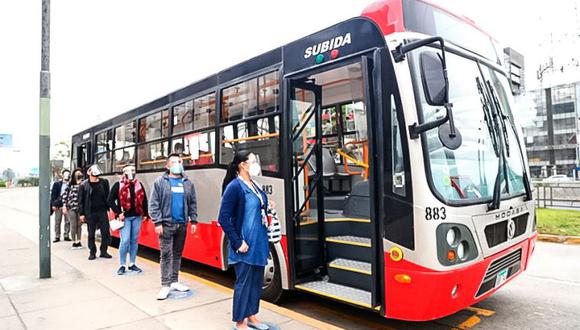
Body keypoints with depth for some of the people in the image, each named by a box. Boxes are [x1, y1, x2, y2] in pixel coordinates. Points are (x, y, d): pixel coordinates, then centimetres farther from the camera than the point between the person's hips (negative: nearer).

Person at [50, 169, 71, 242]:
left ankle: (66, 236, 14)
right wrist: (53, 204, -6)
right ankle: (57, 237, 13)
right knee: (57, 222, 5)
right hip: (58, 205, 0)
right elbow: (53, 194, 2)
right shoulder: (56, 184, 3)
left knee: (68, 222, 4)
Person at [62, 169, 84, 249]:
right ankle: (74, 242, 10)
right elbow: (65, 195, 6)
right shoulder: (70, 185, 4)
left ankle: (78, 241, 15)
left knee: (79, 225, 6)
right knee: (73, 225, 1)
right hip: (71, 207, 0)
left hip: (80, 208, 0)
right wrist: (64, 206, 2)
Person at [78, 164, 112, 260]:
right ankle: (92, 253, 20)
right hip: (90, 213, -1)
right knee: (91, 234, 8)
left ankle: (103, 251, 15)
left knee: (105, 232, 2)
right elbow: (80, 200, 0)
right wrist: (81, 214, -3)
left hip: (102, 211, 1)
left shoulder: (104, 182, 5)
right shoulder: (84, 185, 0)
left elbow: (108, 197, 7)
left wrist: (108, 208, 2)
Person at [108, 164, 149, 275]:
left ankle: (132, 264, 19)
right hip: (125, 217, -4)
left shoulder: (139, 185, 8)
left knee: (134, 241, 9)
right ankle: (122, 265, 6)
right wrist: (118, 213, -9)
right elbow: (110, 200, -4)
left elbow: (144, 200, 14)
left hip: (137, 217, 4)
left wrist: (145, 214, 11)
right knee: (125, 241, -8)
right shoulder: (118, 185, -3)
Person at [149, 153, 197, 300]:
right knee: (166, 254, -1)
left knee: (177, 253, 12)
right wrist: (157, 222, -12)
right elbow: (154, 204, -6)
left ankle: (174, 281, 23)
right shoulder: (160, 182, -3)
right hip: (166, 224, -4)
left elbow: (192, 203, 11)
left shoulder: (187, 183, 8)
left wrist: (193, 221, 5)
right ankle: (165, 285, 6)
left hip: (182, 224, 4)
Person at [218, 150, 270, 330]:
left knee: (256, 281, 17)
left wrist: (263, 239, 12)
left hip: (259, 243, 8)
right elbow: (223, 218, -17)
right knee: (244, 282, 4)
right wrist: (237, 243, -18)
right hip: (245, 245, -8)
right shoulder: (234, 186, -15)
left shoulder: (255, 186, 10)